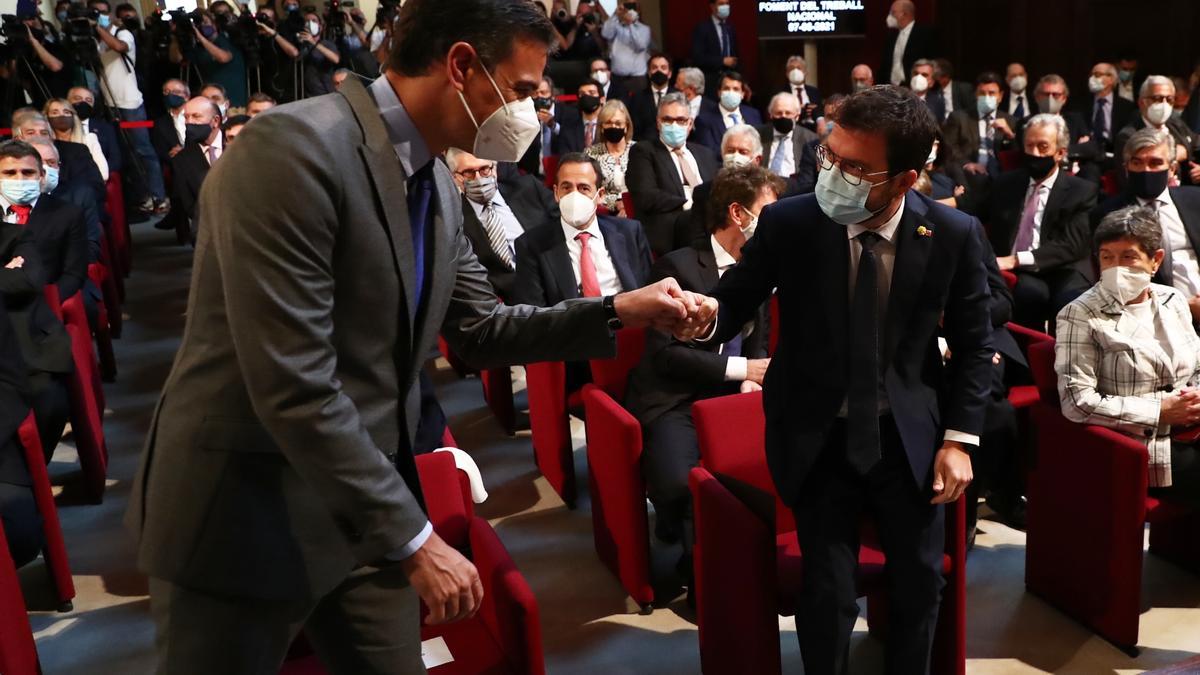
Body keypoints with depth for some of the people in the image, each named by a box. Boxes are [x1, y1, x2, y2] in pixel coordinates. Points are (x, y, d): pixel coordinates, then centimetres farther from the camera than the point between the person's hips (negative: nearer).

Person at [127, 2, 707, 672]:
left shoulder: (438, 182, 4)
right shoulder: (293, 148, -23)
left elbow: (479, 329, 12)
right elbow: (294, 388, -27)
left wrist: (618, 311, 1)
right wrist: (414, 538, -21)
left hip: (366, 504, 8)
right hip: (245, 511, -7)